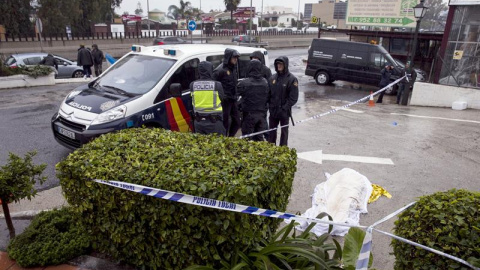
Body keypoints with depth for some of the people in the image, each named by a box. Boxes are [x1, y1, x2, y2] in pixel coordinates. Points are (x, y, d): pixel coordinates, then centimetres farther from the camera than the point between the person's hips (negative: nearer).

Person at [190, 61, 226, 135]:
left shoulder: (192, 85, 0)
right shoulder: (217, 85, -12)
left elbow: (193, 100, 8)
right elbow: (222, 98, 2)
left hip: (198, 121, 4)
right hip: (214, 121, -4)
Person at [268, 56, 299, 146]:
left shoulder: (292, 79, -10)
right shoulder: (273, 78, 5)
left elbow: (293, 98, -13)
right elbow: (268, 93, 10)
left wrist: (284, 108, -17)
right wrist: (269, 105, -2)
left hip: (284, 112, -5)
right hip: (273, 110, 5)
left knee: (284, 131, 9)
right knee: (272, 131, 14)